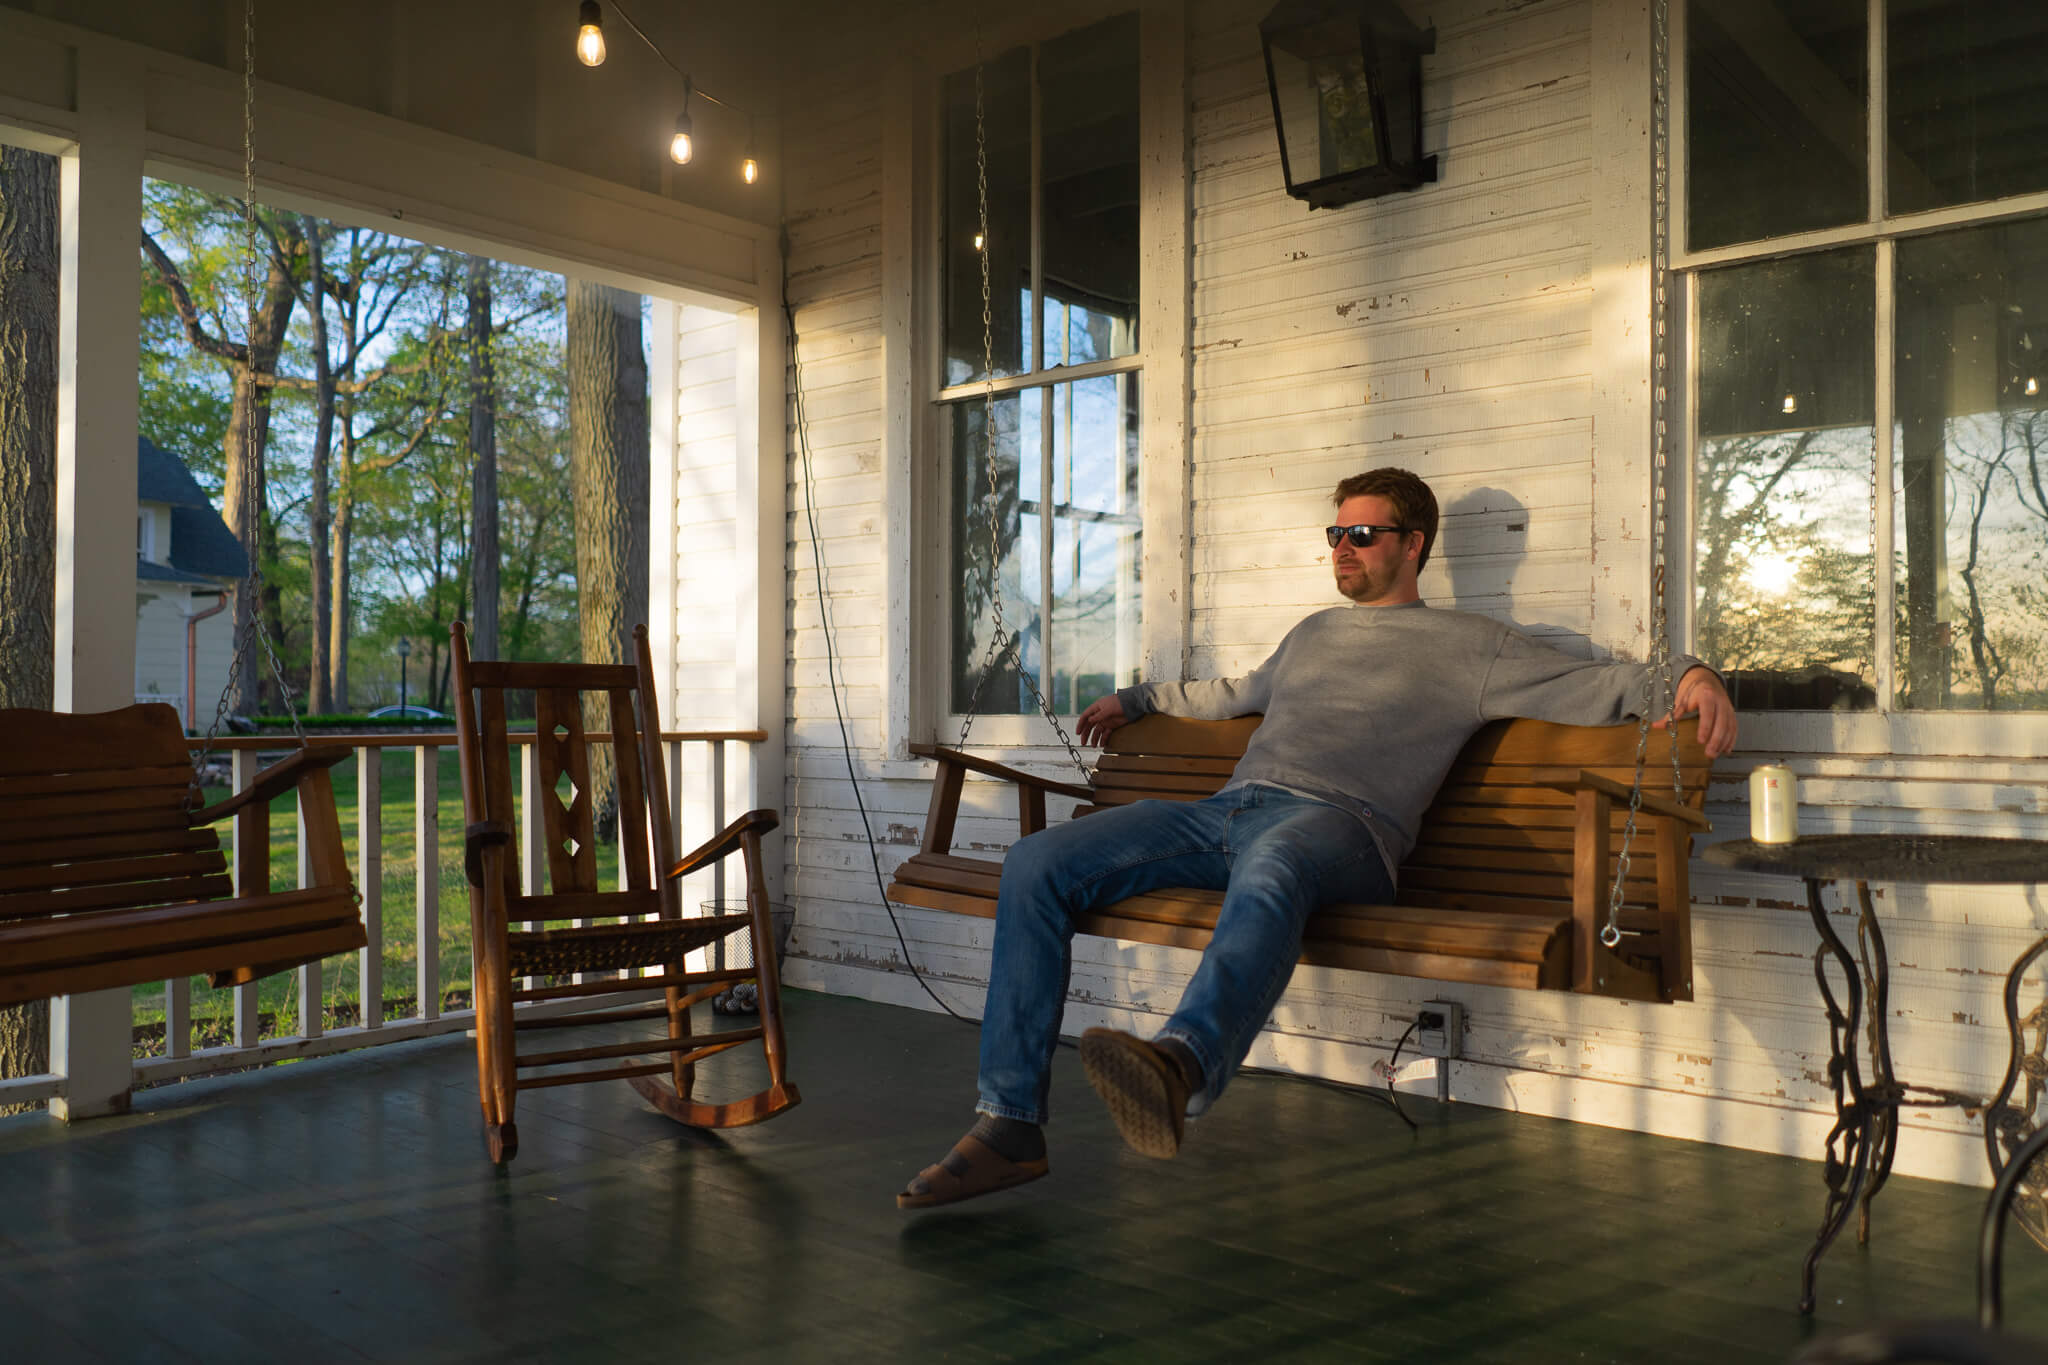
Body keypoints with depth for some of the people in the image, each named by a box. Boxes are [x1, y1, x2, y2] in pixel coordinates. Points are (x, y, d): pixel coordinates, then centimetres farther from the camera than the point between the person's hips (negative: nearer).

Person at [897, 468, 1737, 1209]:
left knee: (1269, 868, -46)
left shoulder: (1465, 646, 16)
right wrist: (1140, 699, 59)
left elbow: (1595, 687, 7)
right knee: (1036, 866, -15)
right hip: (1224, 811, 6)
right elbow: (1239, 694, 51)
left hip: (1336, 821, -6)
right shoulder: (1314, 633, 34)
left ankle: (1181, 1066, -72)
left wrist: (1687, 673, -12)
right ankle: (1010, 1126, -18)